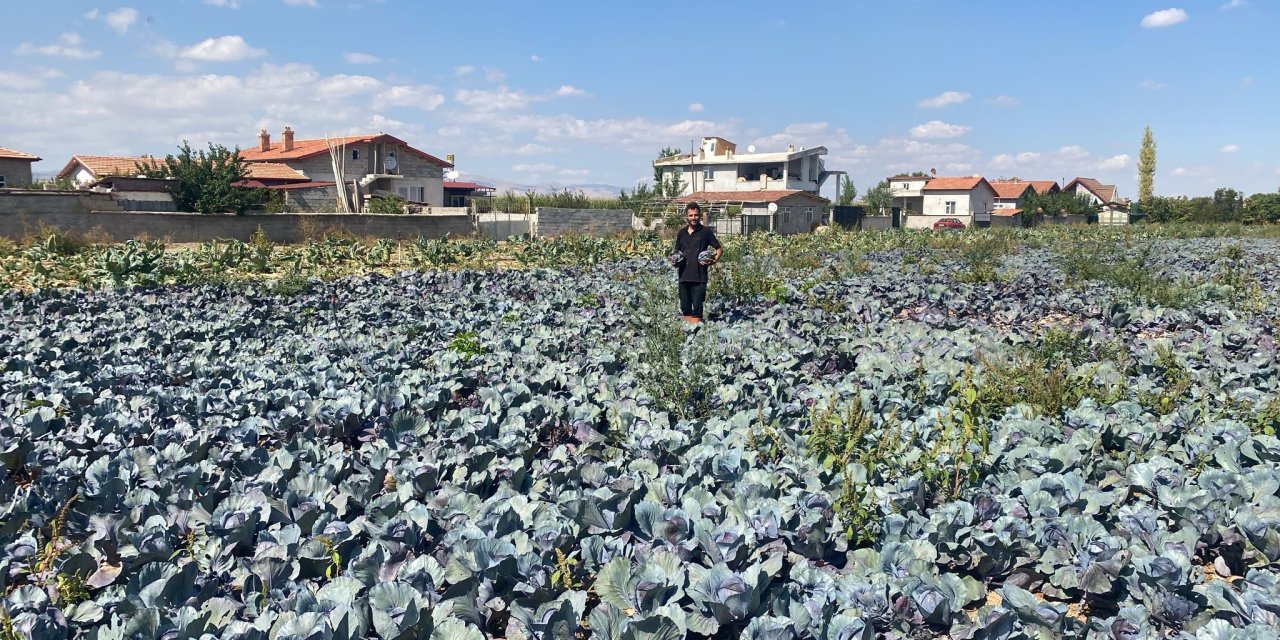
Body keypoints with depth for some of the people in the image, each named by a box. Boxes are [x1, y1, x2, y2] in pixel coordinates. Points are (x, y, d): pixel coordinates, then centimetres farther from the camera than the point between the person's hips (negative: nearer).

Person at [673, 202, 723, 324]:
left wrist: (713, 261, -12)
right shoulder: (682, 233, 14)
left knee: (696, 310, -7)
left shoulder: (706, 231, 1)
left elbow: (719, 249, 5)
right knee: (685, 309, 8)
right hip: (683, 276, 5)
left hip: (699, 277, -5)